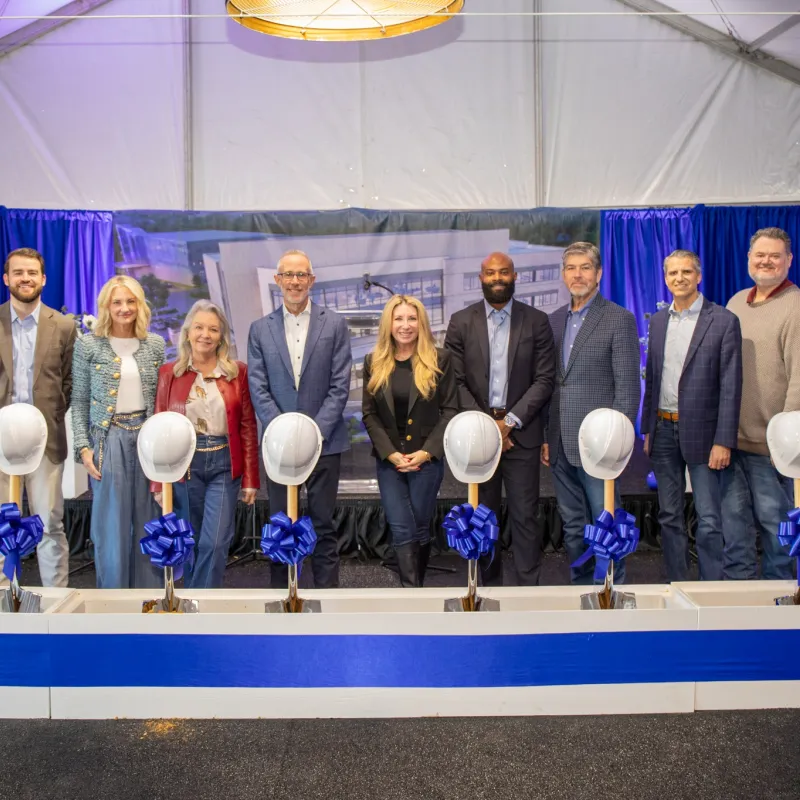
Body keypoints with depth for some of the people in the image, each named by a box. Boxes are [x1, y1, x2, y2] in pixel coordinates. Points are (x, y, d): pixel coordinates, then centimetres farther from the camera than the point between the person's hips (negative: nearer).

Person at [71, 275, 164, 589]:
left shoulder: (155, 344, 7)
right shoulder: (88, 345, 0)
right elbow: (79, 401, 1)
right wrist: (83, 448, -7)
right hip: (109, 440, -2)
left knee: (149, 524, 8)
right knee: (111, 527, 3)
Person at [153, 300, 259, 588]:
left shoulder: (238, 372, 1)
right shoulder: (169, 373, 2)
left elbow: (248, 427, 2)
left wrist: (251, 477, -1)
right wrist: (159, 481, 1)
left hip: (224, 464, -1)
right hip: (184, 465, 1)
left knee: (216, 543, -5)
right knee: (191, 542, 12)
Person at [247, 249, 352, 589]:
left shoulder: (334, 325, 2)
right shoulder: (260, 329, 6)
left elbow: (340, 386, -3)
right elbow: (258, 389, 1)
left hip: (324, 442, -1)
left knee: (324, 526, 6)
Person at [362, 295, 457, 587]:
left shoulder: (440, 359, -2)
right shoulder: (374, 362, 4)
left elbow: (450, 410, -3)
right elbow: (369, 413, 3)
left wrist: (427, 451, -13)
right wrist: (390, 453, -10)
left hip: (427, 458, -1)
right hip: (388, 459, 1)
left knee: (420, 528, 7)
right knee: (401, 530, -3)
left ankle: (415, 586, 25)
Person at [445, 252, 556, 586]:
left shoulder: (536, 321, 2)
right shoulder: (461, 321, 4)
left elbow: (544, 380, -2)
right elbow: (456, 381, 0)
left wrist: (510, 422, -12)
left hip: (521, 433, -1)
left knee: (525, 516, 1)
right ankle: (490, 584, 23)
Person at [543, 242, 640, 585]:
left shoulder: (619, 319, -4)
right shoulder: (555, 320, 13)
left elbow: (628, 386, -8)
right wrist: (545, 437, 9)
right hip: (560, 445, 6)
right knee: (573, 528, 14)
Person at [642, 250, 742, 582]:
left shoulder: (723, 321, -6)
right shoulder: (658, 320, 10)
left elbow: (730, 386, -9)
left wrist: (723, 441, -14)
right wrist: (648, 429, 11)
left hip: (701, 431, -5)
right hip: (664, 430, 5)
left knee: (709, 521, -1)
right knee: (669, 516, 12)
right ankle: (676, 587, 23)